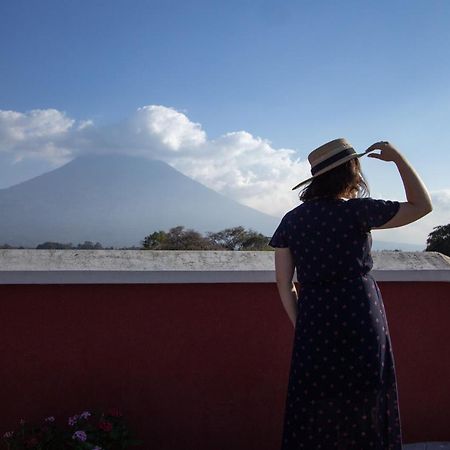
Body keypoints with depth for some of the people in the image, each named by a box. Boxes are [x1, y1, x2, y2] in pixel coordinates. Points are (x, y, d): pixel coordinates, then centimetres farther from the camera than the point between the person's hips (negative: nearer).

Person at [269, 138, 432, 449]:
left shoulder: (291, 220, 3)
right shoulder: (356, 211, -9)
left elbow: (284, 284, 4)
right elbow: (423, 205, 1)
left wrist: (301, 325, 14)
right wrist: (397, 158, 7)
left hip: (314, 323, 4)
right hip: (360, 320, -3)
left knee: (315, 412, 13)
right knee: (362, 410, 11)